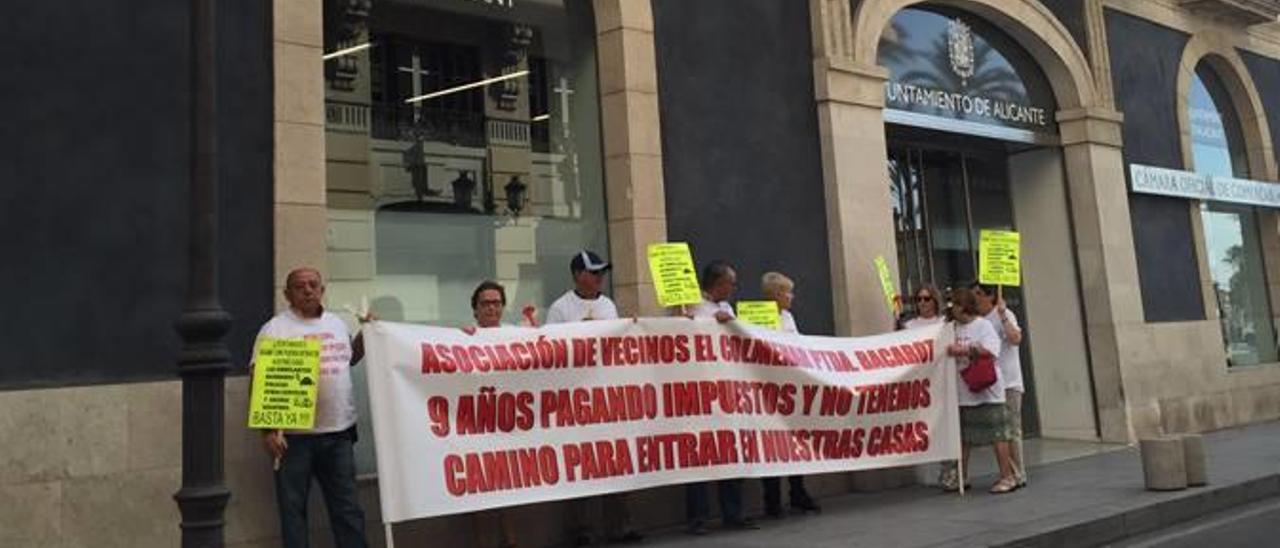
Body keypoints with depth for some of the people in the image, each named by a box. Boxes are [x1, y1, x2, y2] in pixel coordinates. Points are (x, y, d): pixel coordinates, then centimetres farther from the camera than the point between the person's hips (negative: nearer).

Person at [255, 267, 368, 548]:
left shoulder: (337, 323, 12)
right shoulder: (275, 329, -5)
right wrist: (267, 429, -18)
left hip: (338, 431, 5)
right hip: (294, 434, -4)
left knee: (347, 505, 11)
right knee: (293, 507, 6)